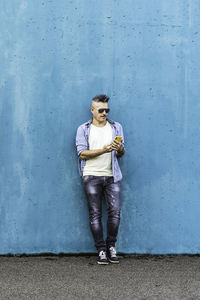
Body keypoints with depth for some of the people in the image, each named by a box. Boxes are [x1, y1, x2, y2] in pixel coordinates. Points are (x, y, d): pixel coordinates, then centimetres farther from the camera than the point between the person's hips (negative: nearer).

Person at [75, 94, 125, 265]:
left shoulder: (116, 127, 14)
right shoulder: (83, 129, 7)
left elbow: (121, 154, 12)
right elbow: (82, 153, -4)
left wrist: (120, 149, -12)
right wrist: (103, 150, -16)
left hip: (111, 176, 2)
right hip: (91, 176, -2)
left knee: (115, 211, -7)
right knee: (95, 214, -2)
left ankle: (111, 246, 9)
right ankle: (101, 250, 4)